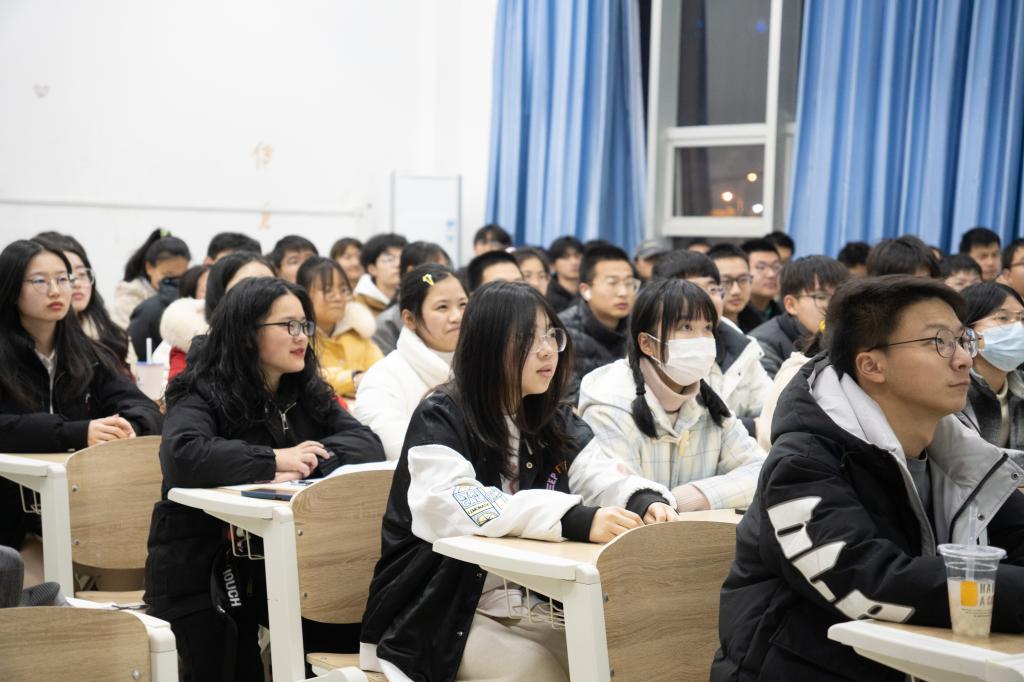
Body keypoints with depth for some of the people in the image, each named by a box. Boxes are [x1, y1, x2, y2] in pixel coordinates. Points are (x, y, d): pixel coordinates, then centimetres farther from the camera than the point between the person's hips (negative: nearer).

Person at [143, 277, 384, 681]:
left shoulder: (307, 393, 8)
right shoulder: (204, 394, -10)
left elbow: (367, 445, -5)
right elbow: (182, 456, -30)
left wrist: (305, 464, -23)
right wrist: (273, 460, -24)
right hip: (201, 572, -5)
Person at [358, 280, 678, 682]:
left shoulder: (556, 422, 10)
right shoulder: (440, 419, -13)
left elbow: (604, 481, 1)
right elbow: (453, 508, -29)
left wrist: (646, 502, -25)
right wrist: (576, 521, -38)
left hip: (532, 610, 6)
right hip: (441, 617, -6)